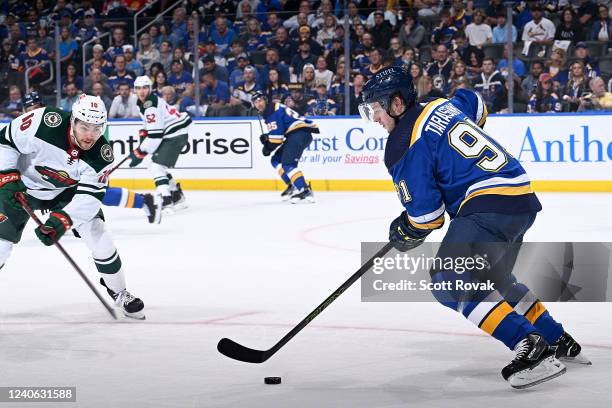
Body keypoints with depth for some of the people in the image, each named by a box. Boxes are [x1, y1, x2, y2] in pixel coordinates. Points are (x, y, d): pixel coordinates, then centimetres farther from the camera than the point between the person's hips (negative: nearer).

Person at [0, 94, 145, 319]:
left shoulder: (102, 155, -25)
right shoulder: (44, 122, -34)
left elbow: (89, 196, -26)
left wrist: (62, 220, -40)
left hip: (66, 191, 2)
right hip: (21, 186, -2)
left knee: (97, 234, -7)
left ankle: (119, 292, 14)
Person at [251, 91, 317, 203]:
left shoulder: (275, 111, -11)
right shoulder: (266, 114, 22)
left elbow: (277, 135, -16)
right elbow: (277, 132, 27)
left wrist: (268, 147, -5)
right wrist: (266, 137, 8)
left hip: (301, 133, -11)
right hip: (294, 135, 11)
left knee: (287, 163, -22)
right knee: (276, 160, 15)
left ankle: (306, 192, -32)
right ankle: (293, 187, 14)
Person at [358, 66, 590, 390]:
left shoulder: (404, 145, -9)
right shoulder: (441, 106, 16)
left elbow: (426, 214, -9)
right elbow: (475, 103, 41)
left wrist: (406, 234, 12)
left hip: (490, 204, -10)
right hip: (524, 201, 10)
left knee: (450, 283, -13)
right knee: (494, 278, 28)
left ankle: (533, 350, -21)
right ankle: (560, 343, 32)